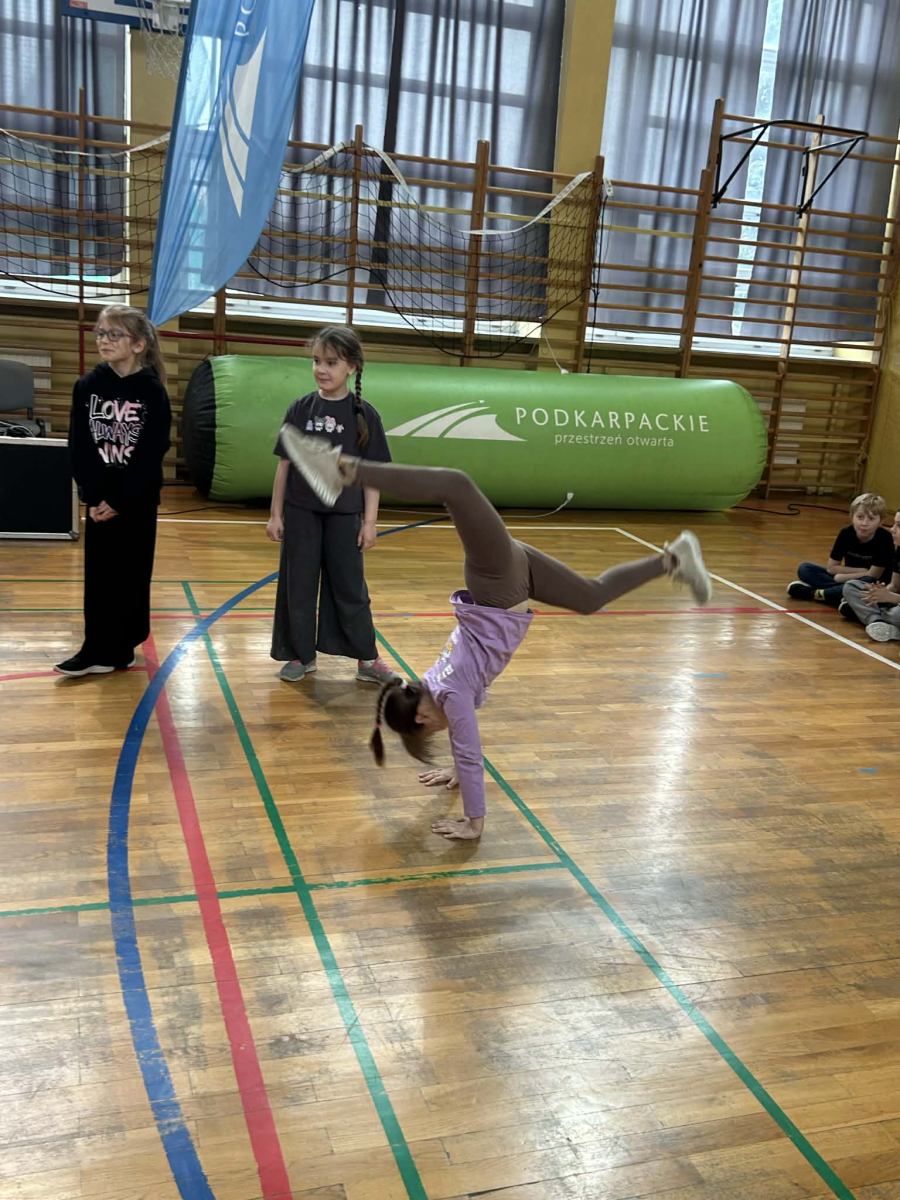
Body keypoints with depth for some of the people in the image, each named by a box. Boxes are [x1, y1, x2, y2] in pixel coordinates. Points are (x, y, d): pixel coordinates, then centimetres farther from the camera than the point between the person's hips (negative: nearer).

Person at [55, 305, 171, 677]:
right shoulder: (87, 386, 1)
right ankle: (97, 650, 13)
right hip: (98, 499, 3)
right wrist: (93, 497, -11)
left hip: (138, 500, -3)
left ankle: (121, 649, 16)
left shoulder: (153, 392, -8)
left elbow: (153, 455, -11)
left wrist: (120, 501, -14)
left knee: (131, 575, 5)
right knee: (98, 575, 6)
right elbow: (79, 448, -1)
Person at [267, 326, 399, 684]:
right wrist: (275, 514, 3)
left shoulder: (364, 414, -5)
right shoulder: (300, 409, -2)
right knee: (298, 585, 8)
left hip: (344, 514, -1)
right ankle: (301, 655, 22)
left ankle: (367, 659, 18)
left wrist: (370, 522, -4)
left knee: (350, 587, 7)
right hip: (300, 512, 2)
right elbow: (285, 464, 3)